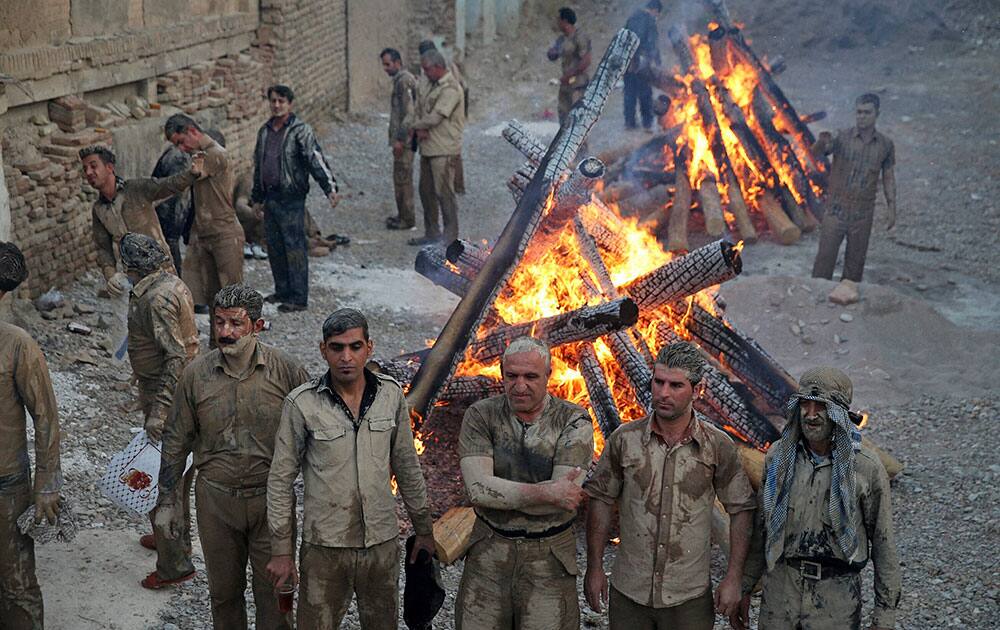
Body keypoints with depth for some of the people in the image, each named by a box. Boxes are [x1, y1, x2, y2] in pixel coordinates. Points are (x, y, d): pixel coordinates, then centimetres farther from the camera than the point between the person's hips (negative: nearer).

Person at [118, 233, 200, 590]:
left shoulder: (157, 299, -23)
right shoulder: (172, 283, 8)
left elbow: (177, 356, -28)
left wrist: (158, 411, -29)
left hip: (165, 392, -10)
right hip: (183, 389, 10)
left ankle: (175, 565, 4)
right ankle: (174, 537, 40)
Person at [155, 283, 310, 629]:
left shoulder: (286, 370, -10)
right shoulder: (195, 373, -5)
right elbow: (176, 441, 5)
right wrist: (167, 500, 7)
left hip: (270, 499, -2)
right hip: (215, 500, 2)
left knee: (274, 591, 7)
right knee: (223, 590, 17)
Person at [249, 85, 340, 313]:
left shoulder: (300, 131, -8)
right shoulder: (265, 131, 14)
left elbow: (316, 160, -19)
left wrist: (330, 188, -31)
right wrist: (257, 197, 27)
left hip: (291, 198, -7)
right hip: (270, 197, 7)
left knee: (295, 247, -6)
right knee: (274, 247, 13)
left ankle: (298, 298, -1)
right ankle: (282, 291, 25)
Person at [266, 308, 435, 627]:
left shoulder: (391, 395, -2)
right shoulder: (301, 403, -10)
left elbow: (407, 467, 9)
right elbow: (281, 479, -3)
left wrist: (424, 529, 13)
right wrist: (281, 550, -3)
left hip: (382, 542, 3)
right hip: (324, 545, -3)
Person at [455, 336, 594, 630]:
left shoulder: (574, 421, -8)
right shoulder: (480, 416, -5)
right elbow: (477, 488, -18)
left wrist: (498, 492, -14)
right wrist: (546, 493, -22)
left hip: (549, 558, -1)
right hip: (488, 553, 1)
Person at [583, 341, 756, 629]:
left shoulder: (718, 446, -5)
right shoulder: (624, 439, -3)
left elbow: (740, 511, 1)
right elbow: (601, 501, 4)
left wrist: (733, 578, -2)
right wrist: (594, 568, 2)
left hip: (690, 598, -1)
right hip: (628, 594, 1)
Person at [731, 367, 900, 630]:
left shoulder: (867, 468, -12)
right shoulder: (778, 456, -2)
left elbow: (883, 543, -5)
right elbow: (760, 527, 8)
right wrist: (744, 588, 10)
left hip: (836, 595, -3)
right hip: (780, 586, 3)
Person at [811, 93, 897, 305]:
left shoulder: (885, 144, 2)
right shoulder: (843, 138, -7)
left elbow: (888, 178, 10)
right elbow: (816, 153, -22)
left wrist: (891, 207, 4)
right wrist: (822, 142, -45)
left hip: (863, 213, 2)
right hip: (836, 208, -2)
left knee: (856, 260, 10)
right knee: (825, 256, -3)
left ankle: (848, 292, 24)